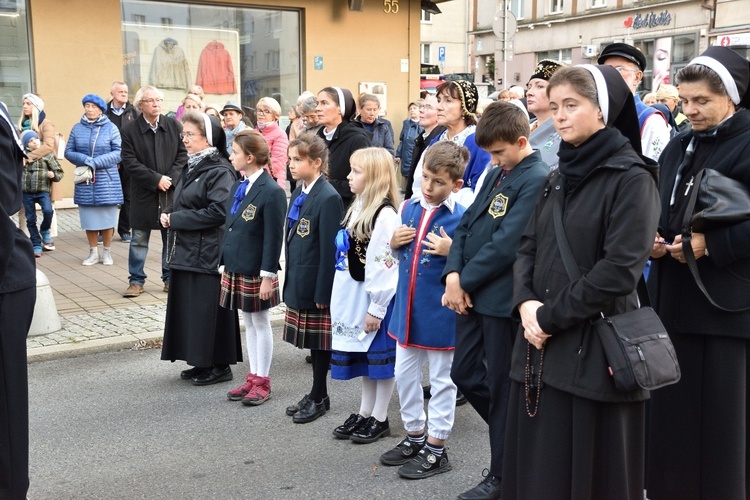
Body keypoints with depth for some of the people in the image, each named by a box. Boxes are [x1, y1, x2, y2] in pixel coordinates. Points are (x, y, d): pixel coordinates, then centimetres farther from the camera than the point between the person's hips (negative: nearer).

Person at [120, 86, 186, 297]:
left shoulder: (174, 126, 3)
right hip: (144, 193, -2)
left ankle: (170, 279, 20)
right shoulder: (129, 130, -4)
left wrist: (170, 178, -11)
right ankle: (136, 281, 16)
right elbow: (130, 163, -10)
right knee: (139, 239, 6)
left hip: (172, 192, 2)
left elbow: (183, 155, 2)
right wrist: (156, 179, -15)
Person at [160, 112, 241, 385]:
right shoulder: (192, 166, 14)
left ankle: (219, 365, 11)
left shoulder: (220, 171, -14)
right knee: (189, 308, 13)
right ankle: (203, 363, 24)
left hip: (207, 253, -9)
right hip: (186, 250, 9)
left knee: (207, 309, -2)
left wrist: (176, 219, -17)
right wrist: (168, 212, 0)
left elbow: (218, 211, -24)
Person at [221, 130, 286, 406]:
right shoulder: (237, 187, 9)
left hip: (257, 273, -8)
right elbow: (229, 228, 13)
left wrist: (267, 276, -17)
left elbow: (274, 238, -17)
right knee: (248, 323, 16)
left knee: (261, 324, 5)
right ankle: (252, 377, 27)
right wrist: (226, 265, 13)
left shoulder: (271, 192, -17)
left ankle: (262, 381, 18)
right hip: (236, 269, 8)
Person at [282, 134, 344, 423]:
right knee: (311, 342, 17)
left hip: (316, 286, -8)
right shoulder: (298, 193, 10)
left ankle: (318, 398, 20)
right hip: (298, 283, 8)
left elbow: (330, 249, -18)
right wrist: (291, 282, 14)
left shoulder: (328, 198, -17)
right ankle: (317, 395, 30)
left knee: (319, 343, 6)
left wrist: (322, 292, -17)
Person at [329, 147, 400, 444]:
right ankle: (364, 413, 32)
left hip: (376, 299, -9)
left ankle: (380, 419, 19)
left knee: (381, 355, 5)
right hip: (354, 296, 9)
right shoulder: (357, 208, 9)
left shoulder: (385, 215, -20)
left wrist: (376, 308, -20)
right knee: (362, 353, 18)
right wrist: (344, 298, 15)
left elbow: (385, 264, -22)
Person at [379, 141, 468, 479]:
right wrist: (394, 242, -4)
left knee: (441, 380, 8)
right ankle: (414, 437, 34)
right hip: (407, 306, 7)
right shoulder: (408, 208, 4)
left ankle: (436, 449, 21)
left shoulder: (461, 217, -15)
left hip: (440, 311, -6)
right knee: (404, 374, 17)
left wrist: (452, 251, -26)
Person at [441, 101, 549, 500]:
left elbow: (505, 243, -21)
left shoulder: (537, 180, -14)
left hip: (502, 299, -8)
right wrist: (453, 275, -5)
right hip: (470, 294, 9)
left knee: (501, 386, 4)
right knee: (464, 374, 16)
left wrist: (466, 280, -13)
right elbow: (466, 226, 10)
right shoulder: (496, 174, 13)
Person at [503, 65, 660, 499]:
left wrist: (551, 317, -14)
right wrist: (526, 303, -6)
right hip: (542, 342, 7)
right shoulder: (559, 177, 14)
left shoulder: (632, 178, -9)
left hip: (595, 348, -7)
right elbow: (528, 247, 12)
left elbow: (620, 270, -18)